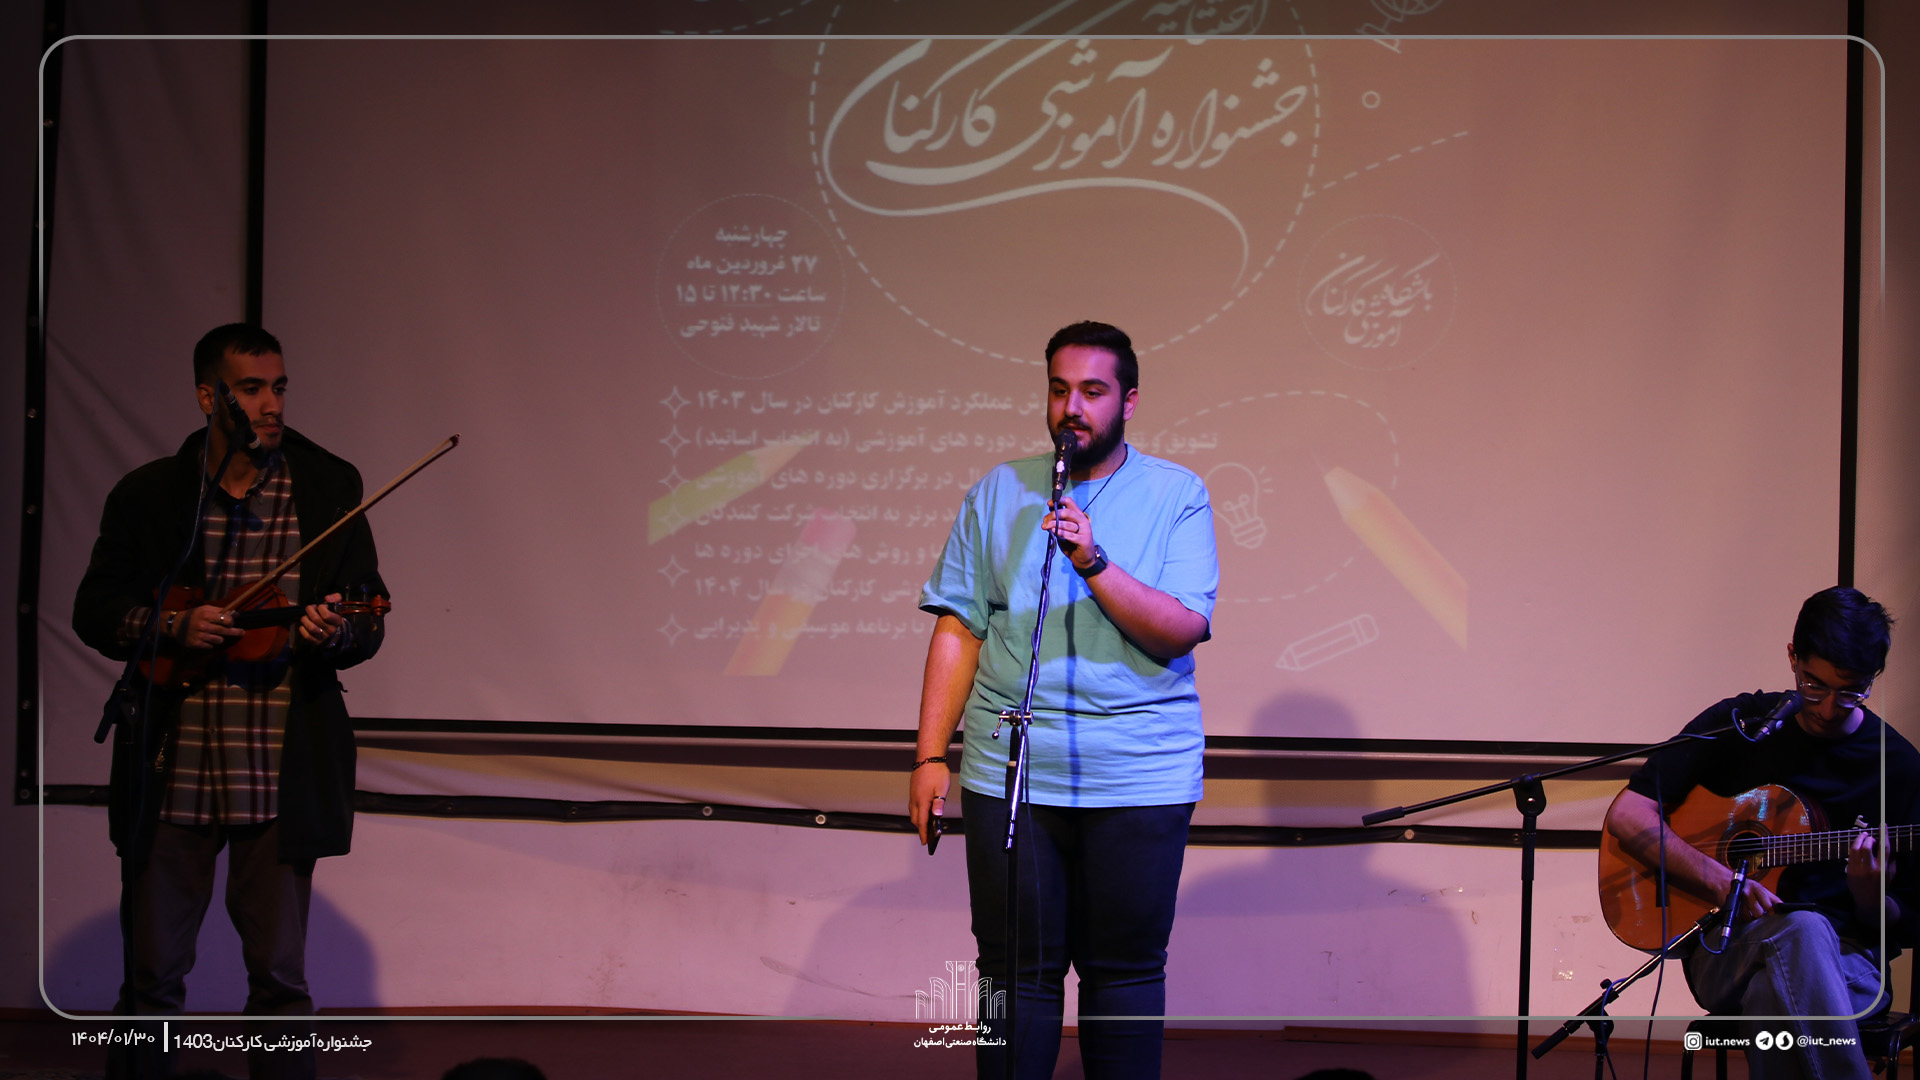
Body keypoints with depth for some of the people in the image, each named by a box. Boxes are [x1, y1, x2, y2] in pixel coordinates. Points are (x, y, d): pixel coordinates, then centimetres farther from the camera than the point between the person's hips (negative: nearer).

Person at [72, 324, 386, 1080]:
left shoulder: (329, 490, 5)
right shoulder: (148, 495, 4)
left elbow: (370, 618, 7)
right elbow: (94, 612, 8)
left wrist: (335, 632, -16)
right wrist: (173, 627, -10)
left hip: (281, 782, 0)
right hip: (170, 777, 0)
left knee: (280, 975, 2)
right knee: (152, 974, 5)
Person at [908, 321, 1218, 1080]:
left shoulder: (1178, 496, 2)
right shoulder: (1000, 493, 9)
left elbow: (1181, 630, -9)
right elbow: (959, 629, 7)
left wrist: (1094, 562, -21)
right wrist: (930, 756, 0)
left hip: (1140, 776, -1)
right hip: (1008, 772, 2)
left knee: (1125, 968, 3)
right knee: (1017, 968, 3)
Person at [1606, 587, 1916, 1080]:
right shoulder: (1738, 724, 7)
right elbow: (1628, 815, 0)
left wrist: (1869, 897, -16)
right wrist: (1723, 883, -12)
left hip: (1847, 955, 0)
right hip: (1728, 943, 1)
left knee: (1774, 994, -39)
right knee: (1803, 930, -38)